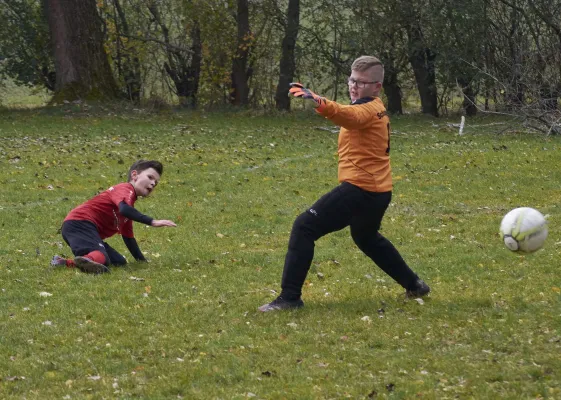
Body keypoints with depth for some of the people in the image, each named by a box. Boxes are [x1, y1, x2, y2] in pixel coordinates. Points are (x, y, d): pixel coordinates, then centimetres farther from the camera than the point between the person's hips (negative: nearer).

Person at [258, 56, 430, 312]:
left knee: (304, 228, -13)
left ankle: (290, 297, -17)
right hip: (378, 191, 11)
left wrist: (319, 103, -57)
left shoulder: (368, 110, -16)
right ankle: (414, 285, 43)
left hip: (360, 188, -11)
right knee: (367, 238, 35)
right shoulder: (376, 109, 18)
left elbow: (350, 117, -39)